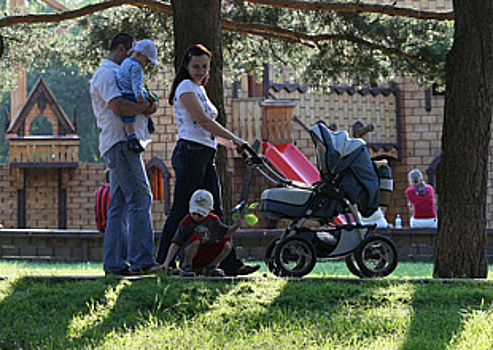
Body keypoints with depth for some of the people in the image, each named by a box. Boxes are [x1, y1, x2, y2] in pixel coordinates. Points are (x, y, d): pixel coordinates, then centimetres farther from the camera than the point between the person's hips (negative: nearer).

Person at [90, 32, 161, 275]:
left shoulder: (116, 73, 25)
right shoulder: (106, 73, -9)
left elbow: (126, 106, 24)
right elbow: (117, 106, -24)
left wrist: (145, 106, 4)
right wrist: (144, 108, -11)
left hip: (124, 143, 11)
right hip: (120, 142, -11)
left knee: (119, 205, 8)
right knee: (139, 199, -14)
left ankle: (114, 263, 8)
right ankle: (141, 261, -16)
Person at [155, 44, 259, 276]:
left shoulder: (199, 89, 22)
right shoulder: (185, 87, -7)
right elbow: (203, 120, -16)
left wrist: (233, 144, 15)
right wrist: (234, 139, -14)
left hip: (205, 156, 9)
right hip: (190, 152, -9)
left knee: (214, 213, 6)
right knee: (181, 212, -7)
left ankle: (230, 264, 5)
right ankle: (164, 263, -3)